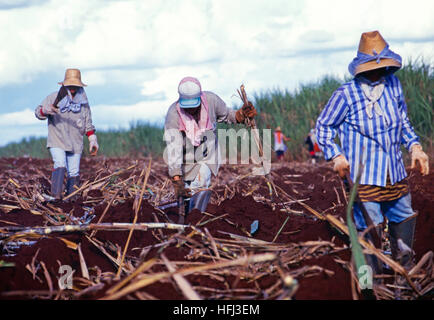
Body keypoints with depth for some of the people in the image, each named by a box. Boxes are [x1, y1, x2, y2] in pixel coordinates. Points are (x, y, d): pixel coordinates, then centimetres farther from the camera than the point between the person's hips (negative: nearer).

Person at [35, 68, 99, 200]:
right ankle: (56, 195, -28)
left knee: (74, 172, 3)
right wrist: (45, 110, -23)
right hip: (57, 141, -3)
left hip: (75, 143, 3)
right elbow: (38, 112, 0)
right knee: (60, 166, -22)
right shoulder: (54, 98, -2)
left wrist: (92, 140, 9)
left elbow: (88, 124, 15)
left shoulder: (83, 101, 8)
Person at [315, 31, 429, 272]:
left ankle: (404, 270, 36)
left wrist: (414, 146, 6)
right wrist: (336, 155, -12)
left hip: (395, 173, 6)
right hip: (364, 176, -6)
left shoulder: (393, 84, 4)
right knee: (370, 227, -4)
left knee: (404, 219, 16)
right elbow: (323, 125, -1)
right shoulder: (346, 94, -11)